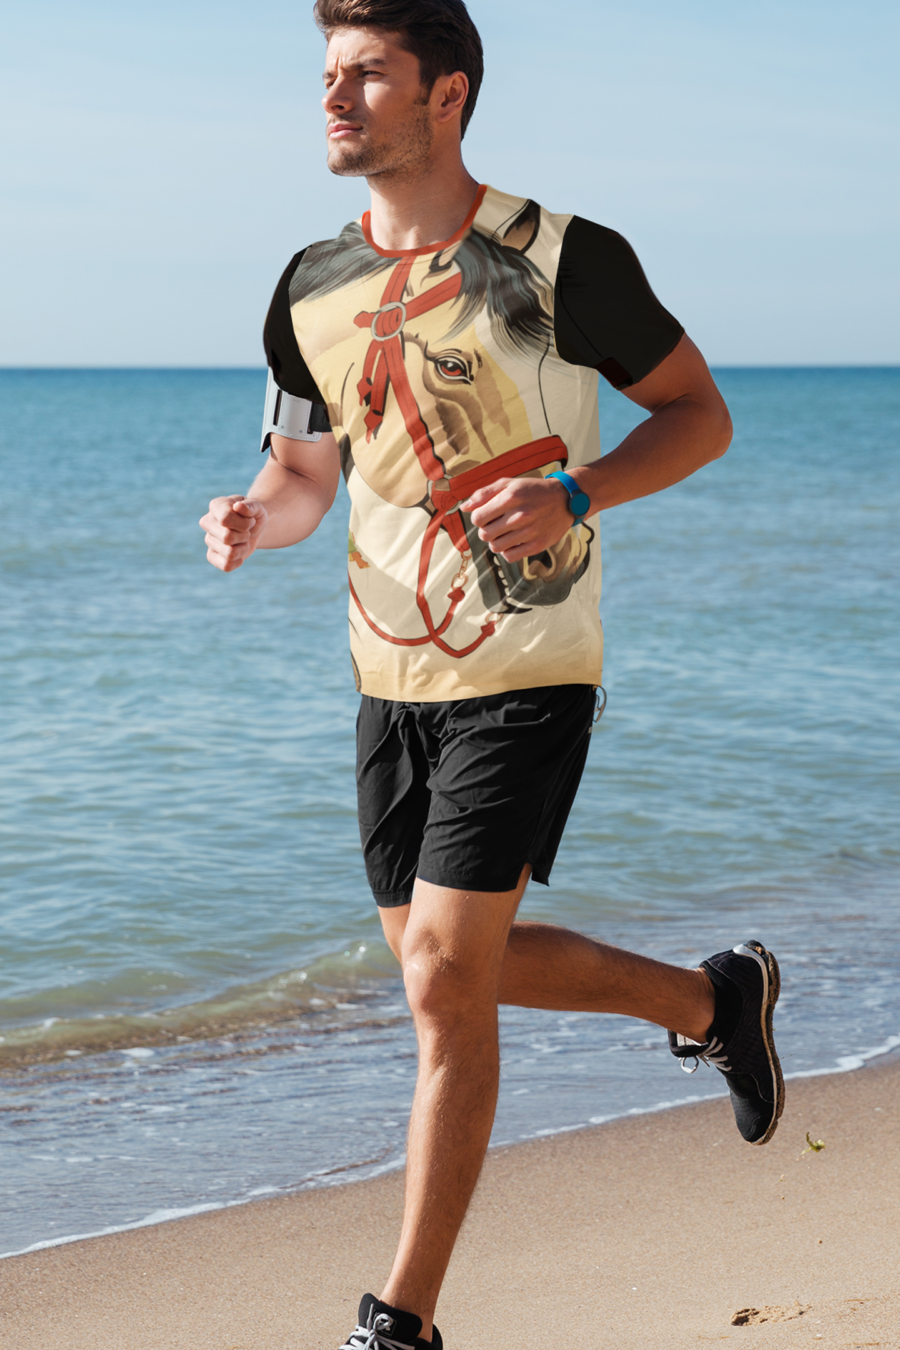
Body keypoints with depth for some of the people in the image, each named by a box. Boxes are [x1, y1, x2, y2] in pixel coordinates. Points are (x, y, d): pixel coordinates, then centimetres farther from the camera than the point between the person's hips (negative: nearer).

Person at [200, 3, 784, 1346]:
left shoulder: (563, 262, -12)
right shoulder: (312, 291, 4)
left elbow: (701, 415, -3)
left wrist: (573, 494, -21)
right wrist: (250, 519, -9)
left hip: (526, 678, -6)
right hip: (392, 678, 7)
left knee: (445, 979, -10)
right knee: (449, 965, 15)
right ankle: (716, 1000, 38)